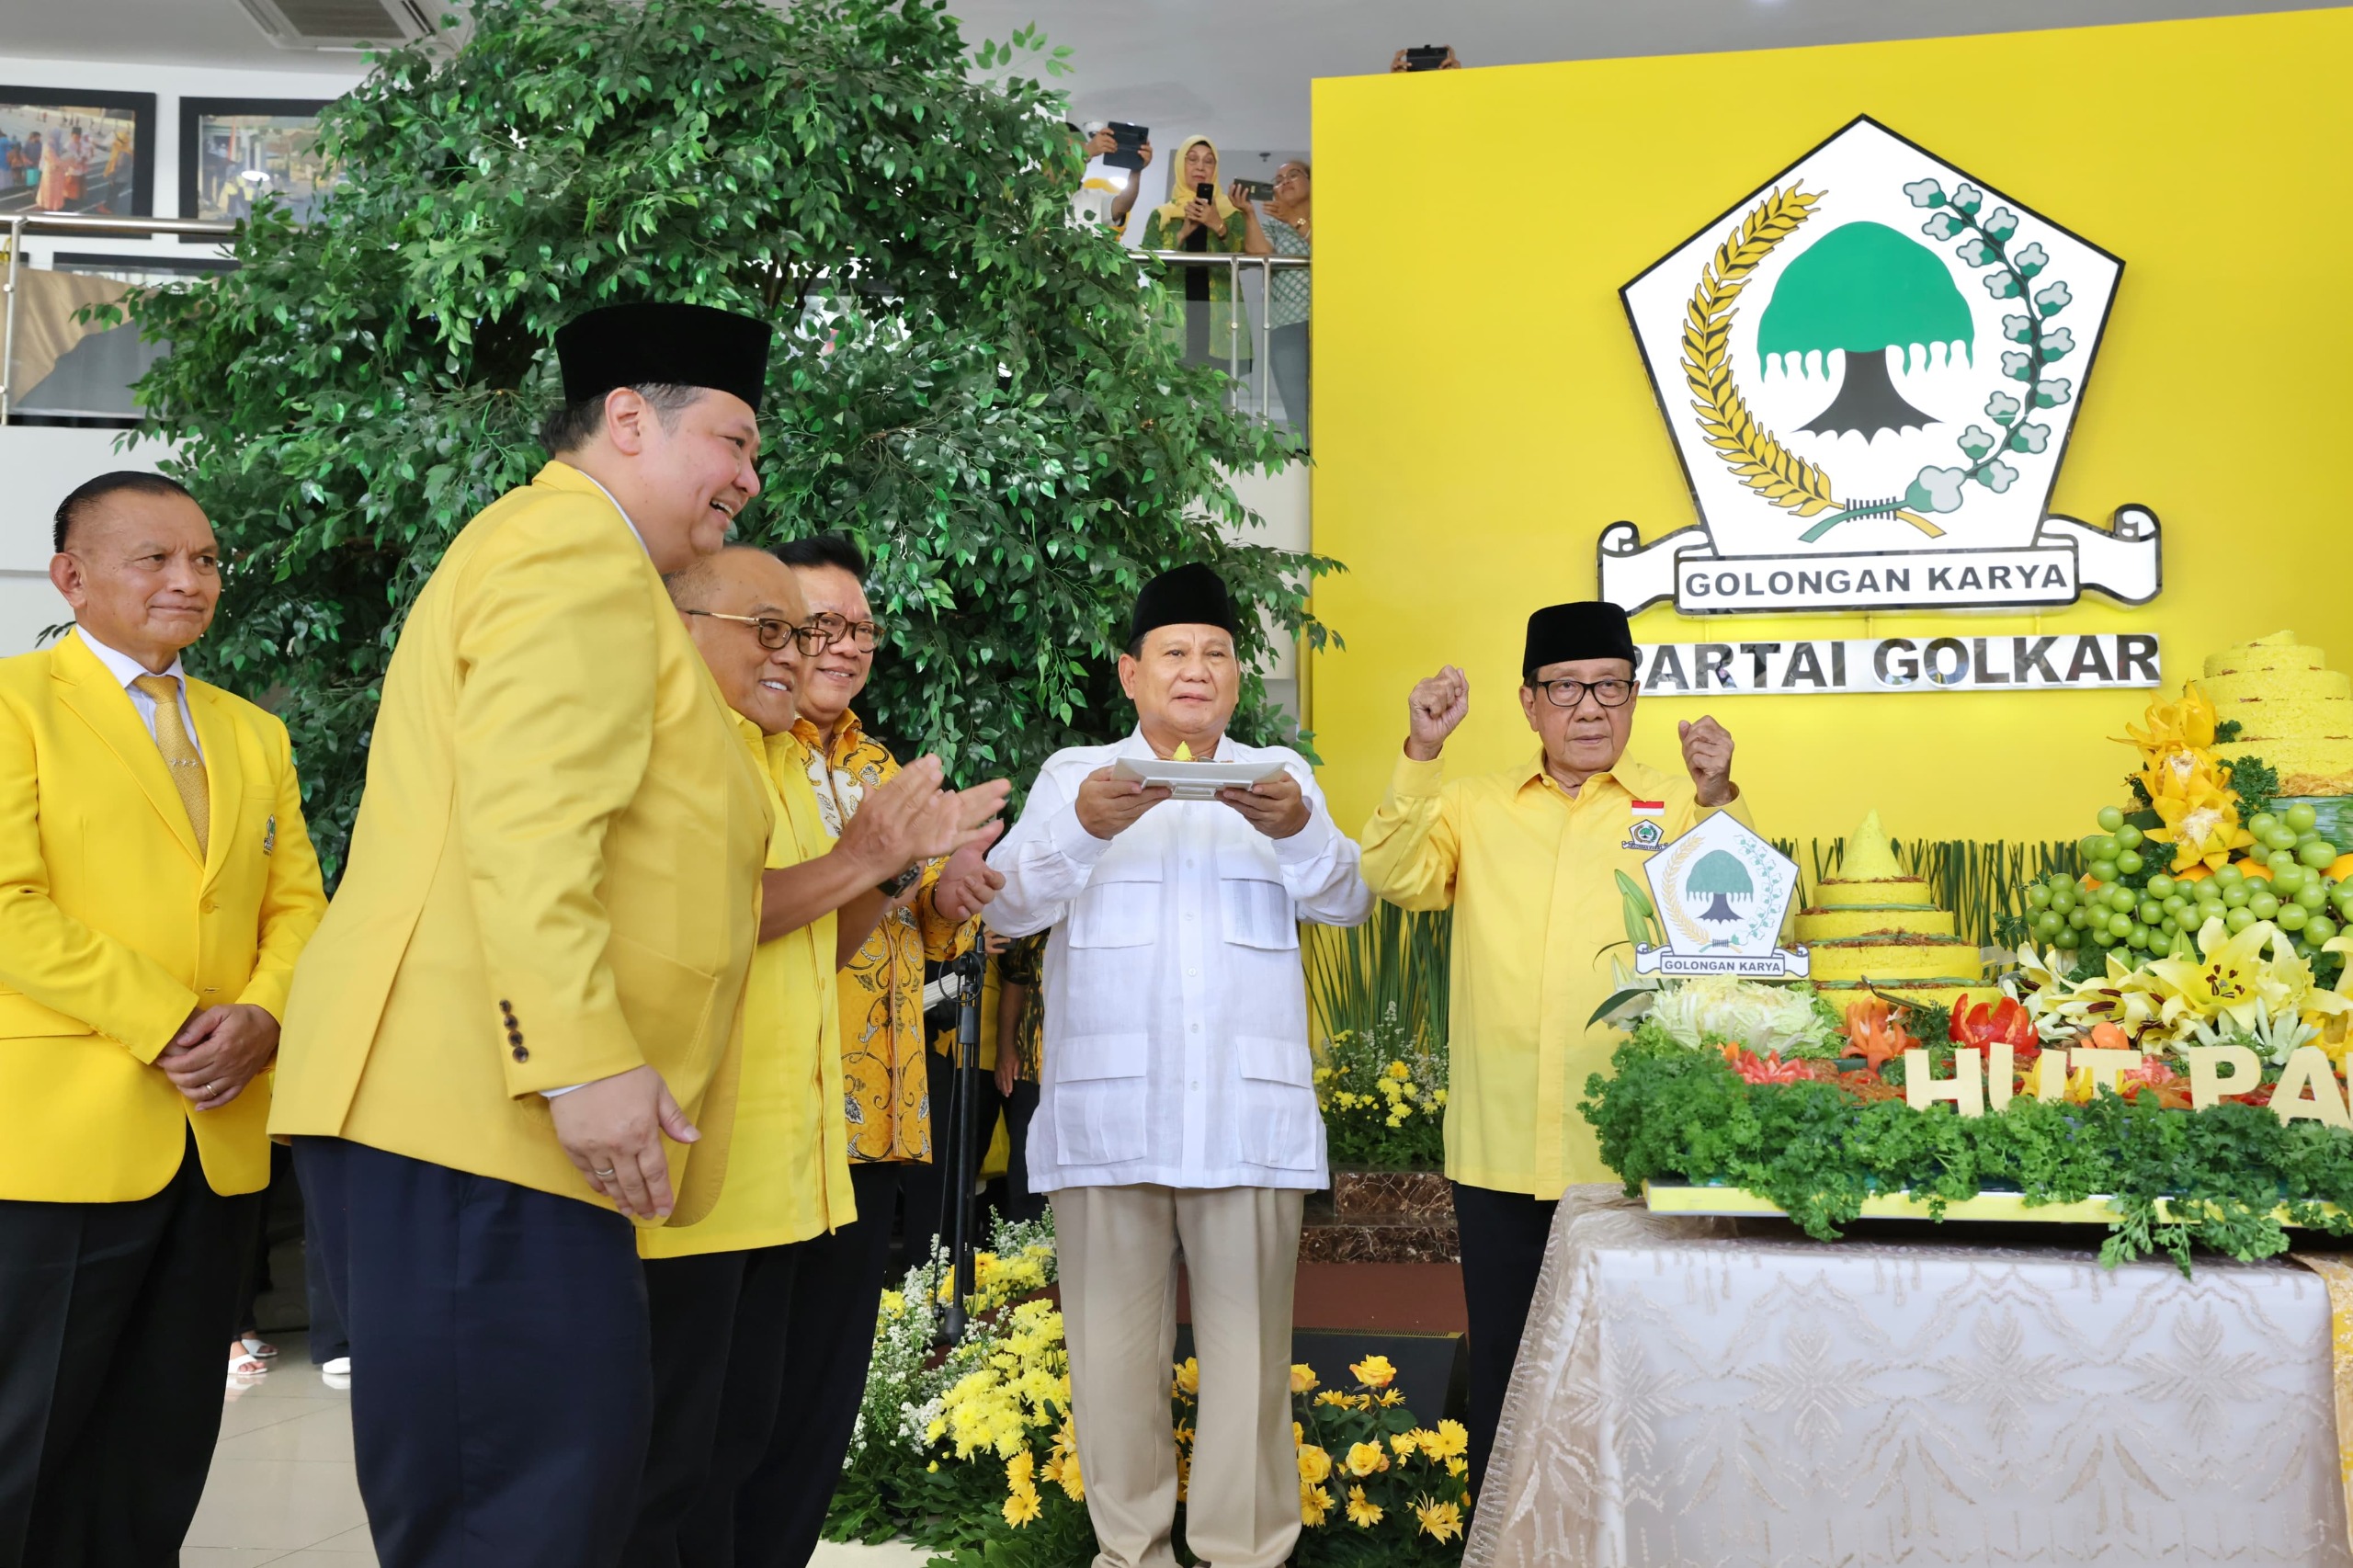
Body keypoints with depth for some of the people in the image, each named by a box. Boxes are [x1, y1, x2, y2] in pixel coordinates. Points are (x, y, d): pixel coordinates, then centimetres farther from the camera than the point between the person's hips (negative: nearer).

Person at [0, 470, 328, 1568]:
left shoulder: (255, 735, 17)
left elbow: (297, 905, 11)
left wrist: (262, 1018, -9)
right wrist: (168, 1025, -16)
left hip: (220, 1139, 6)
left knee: (155, 1465, 12)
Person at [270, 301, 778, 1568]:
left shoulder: (558, 552, 27)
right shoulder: (580, 549, -6)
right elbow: (527, 821, -19)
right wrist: (586, 1058, -24)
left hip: (465, 1113, 11)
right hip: (476, 1113, -11)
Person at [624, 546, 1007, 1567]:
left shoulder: (782, 762, 18)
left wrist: (897, 858, 5)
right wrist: (858, 857, -18)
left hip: (778, 1170, 9)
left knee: (734, 1452, 17)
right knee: (657, 1470, 0)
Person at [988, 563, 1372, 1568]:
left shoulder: (1279, 775, 16)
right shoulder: (1076, 772, 13)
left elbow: (1345, 901, 2)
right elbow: (1005, 907, 0)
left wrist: (1297, 831, -20)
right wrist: (1082, 829, -19)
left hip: (1247, 1113, 0)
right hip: (1106, 1109, 0)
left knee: (1248, 1341, -2)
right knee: (1114, 1341, 1)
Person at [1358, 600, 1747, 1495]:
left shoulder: (1676, 811, 4)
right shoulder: (1474, 807, 10)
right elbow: (1397, 879, -5)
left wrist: (1719, 801, -24)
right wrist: (1421, 755, -15)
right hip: (1498, 1152, 2)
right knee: (1503, 1371, 14)